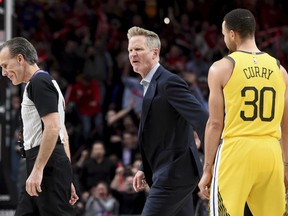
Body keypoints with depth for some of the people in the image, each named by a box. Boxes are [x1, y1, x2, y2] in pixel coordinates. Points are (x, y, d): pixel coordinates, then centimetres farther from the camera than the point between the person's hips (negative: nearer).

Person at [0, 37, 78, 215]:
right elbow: (63, 134, 23)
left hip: (47, 165, -10)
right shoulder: (44, 83, 22)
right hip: (46, 167, 10)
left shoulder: (39, 82, -9)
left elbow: (52, 127, -21)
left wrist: (37, 169, -23)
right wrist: (66, 179, 22)